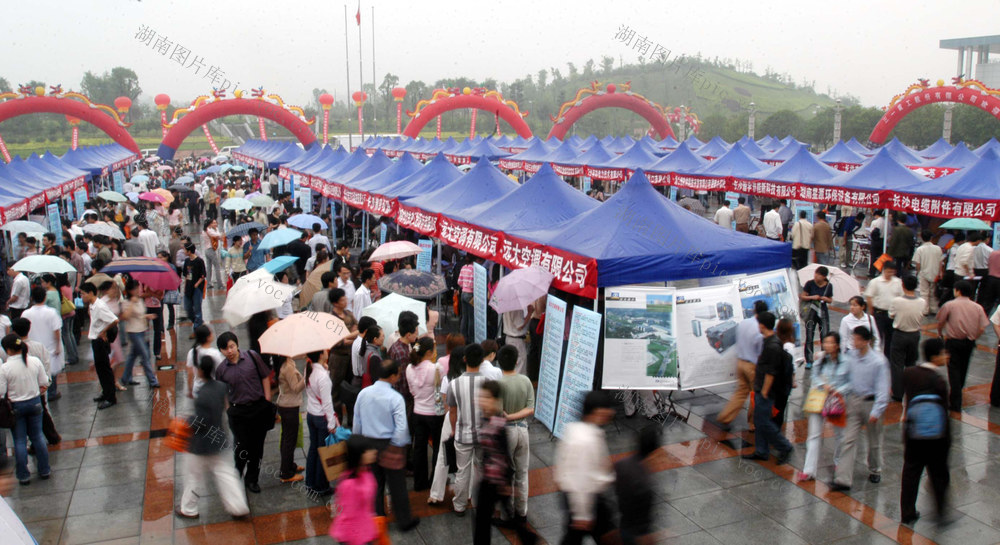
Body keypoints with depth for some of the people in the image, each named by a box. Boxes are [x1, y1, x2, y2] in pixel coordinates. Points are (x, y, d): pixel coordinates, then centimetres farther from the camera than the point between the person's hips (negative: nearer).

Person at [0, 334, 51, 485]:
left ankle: (23, 475, 16)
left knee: (19, 441, 9)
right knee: (37, 436, 15)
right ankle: (44, 470, 23)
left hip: (15, 406, -3)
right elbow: (44, 384, -1)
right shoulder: (35, 362, -8)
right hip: (35, 403, 3)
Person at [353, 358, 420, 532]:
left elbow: (357, 421, 6)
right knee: (397, 486, 10)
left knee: (375, 484, 20)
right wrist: (399, 444, -6)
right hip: (389, 446, -5)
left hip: (369, 445, 5)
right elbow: (401, 428, -22)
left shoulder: (363, 393, -4)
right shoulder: (395, 398, -20)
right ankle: (404, 521, 22)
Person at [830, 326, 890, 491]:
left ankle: (875, 471, 40)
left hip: (871, 402, -3)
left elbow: (882, 388, -16)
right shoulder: (852, 356, -3)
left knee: (874, 441, 15)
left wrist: (876, 411, -20)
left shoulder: (879, 361, -17)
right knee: (849, 439, -2)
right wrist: (845, 399, 11)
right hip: (853, 400, 3)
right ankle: (843, 479, -3)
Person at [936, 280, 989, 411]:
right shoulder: (978, 307, -1)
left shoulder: (950, 305, -11)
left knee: (954, 369, 0)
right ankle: (957, 394, 38)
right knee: (963, 368, 20)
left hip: (953, 341, -4)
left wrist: (941, 334, 17)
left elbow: (940, 323, -3)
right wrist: (973, 338, 13)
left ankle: (955, 402, -4)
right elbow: (982, 328, -3)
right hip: (969, 342, 4)